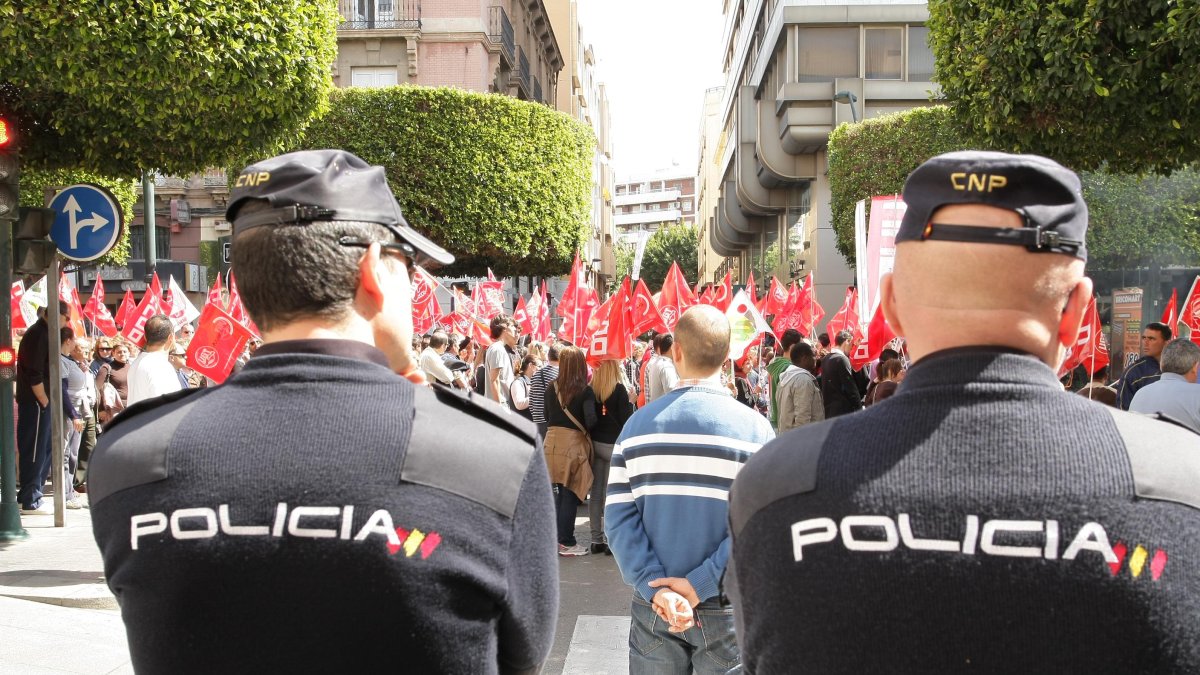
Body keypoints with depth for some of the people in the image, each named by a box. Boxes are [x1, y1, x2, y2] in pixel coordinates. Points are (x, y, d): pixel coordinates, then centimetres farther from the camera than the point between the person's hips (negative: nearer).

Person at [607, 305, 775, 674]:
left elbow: (619, 518, -7)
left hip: (652, 606, 2)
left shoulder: (638, 424, -1)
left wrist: (657, 588, -13)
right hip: (725, 612, -2)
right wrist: (701, 584, -14)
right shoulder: (755, 428, -9)